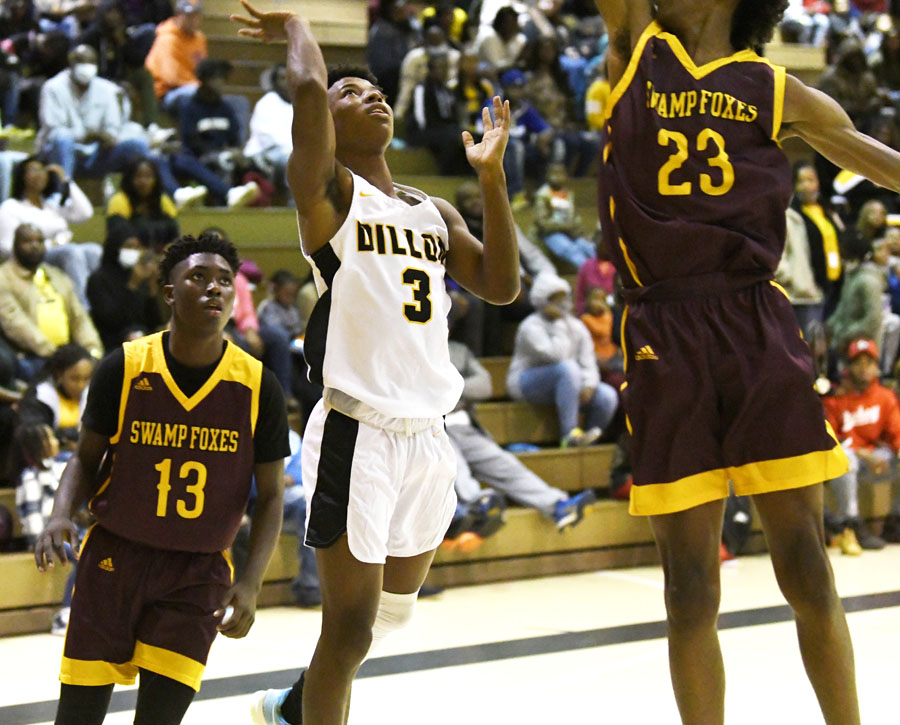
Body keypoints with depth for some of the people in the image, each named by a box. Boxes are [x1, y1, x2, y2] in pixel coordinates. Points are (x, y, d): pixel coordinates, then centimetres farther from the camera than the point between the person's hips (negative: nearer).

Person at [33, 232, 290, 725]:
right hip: (115, 554, 0)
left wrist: (251, 583, -11)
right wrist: (61, 515, -14)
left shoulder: (257, 386, -6)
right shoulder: (123, 369, -6)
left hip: (199, 570, 0)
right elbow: (86, 458, 6)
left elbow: (270, 496, 1)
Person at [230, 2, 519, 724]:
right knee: (351, 626, -7)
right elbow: (308, 88, -20)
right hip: (357, 436, -7)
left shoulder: (434, 212, 17)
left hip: (427, 437, 7)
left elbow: (501, 285, 8)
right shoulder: (326, 189, -4)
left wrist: (492, 176, 5)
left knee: (392, 612, 20)